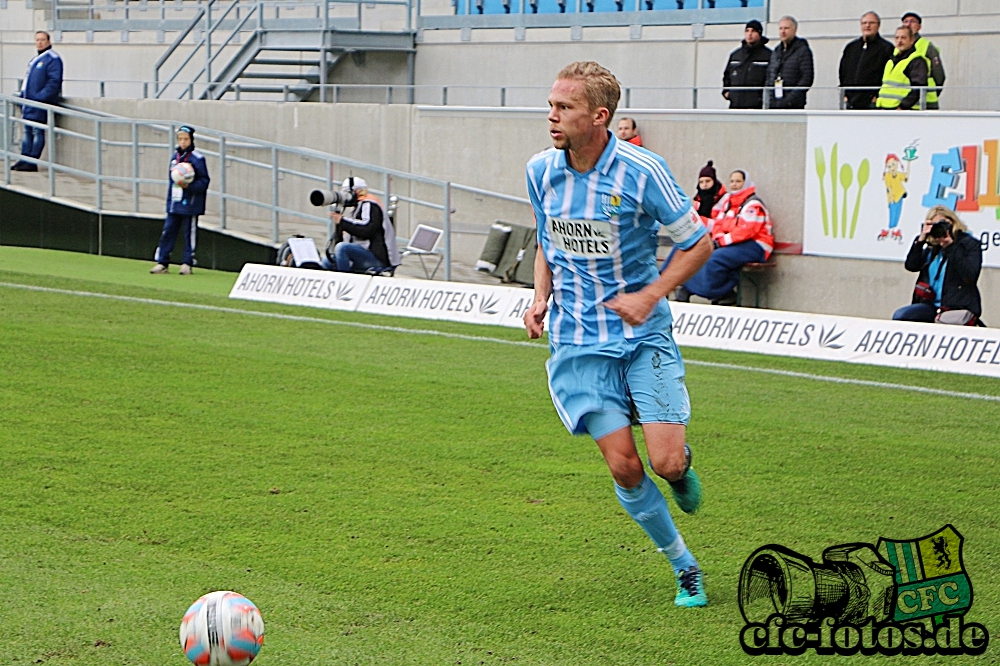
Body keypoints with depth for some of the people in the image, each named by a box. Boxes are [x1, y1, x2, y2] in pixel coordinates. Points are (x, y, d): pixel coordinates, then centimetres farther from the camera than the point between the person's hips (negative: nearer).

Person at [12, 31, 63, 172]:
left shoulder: (52, 59, -8)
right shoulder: (34, 60, 20)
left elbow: (54, 81, -17)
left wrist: (40, 96, -22)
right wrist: (22, 96, 15)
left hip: (40, 104, -9)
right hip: (29, 102, 9)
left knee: (38, 132, -6)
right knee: (27, 131, 10)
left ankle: (32, 163, -5)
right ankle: (24, 159, 13)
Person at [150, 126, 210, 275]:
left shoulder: (197, 159, -8)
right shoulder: (175, 158, 13)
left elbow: (204, 181, -9)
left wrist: (189, 186, -24)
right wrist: (169, 202, 16)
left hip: (189, 205, -6)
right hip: (174, 204, 6)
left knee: (189, 234, 1)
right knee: (168, 232, 5)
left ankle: (187, 264, 9)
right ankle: (162, 263, 10)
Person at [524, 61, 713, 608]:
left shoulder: (641, 171, -14)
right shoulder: (540, 172, 0)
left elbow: (698, 242, -4)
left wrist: (649, 296, -15)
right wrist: (541, 298, 1)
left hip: (645, 336, -3)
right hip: (579, 342, 3)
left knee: (666, 462, -13)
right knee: (623, 466, -6)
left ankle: (682, 465, 26)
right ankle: (684, 567, 13)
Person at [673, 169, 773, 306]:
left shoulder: (753, 205, -11)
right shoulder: (728, 201, 17)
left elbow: (747, 230, -21)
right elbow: (718, 222, 15)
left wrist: (724, 240, -19)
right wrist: (718, 238, -6)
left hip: (753, 245, -9)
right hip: (733, 244, 9)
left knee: (716, 258, -29)